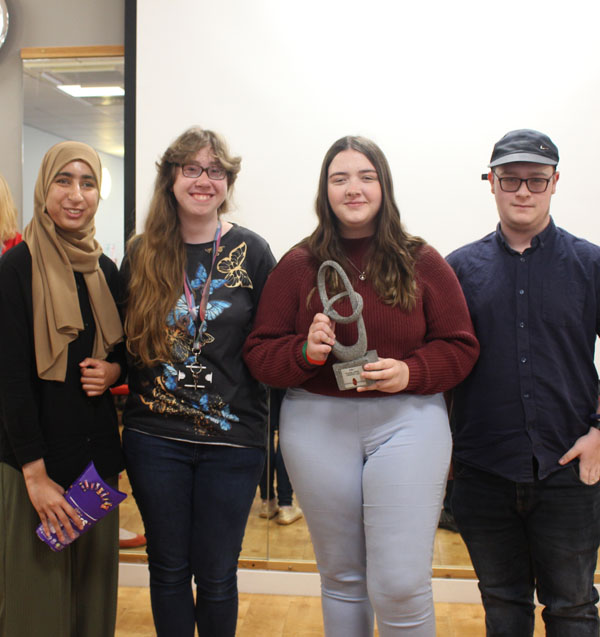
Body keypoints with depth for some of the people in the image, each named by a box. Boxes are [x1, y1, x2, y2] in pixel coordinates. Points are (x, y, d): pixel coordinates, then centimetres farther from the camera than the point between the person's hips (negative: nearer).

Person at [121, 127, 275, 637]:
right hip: (155, 437, 2)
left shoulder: (252, 252, -2)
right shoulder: (142, 254, 3)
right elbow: (124, 340, 11)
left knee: (216, 575, 11)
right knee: (168, 568, 15)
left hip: (231, 439, -1)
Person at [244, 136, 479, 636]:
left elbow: (460, 347, 4)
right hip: (317, 426, 2)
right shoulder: (298, 265, 3)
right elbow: (260, 353, 2)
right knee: (341, 577, 17)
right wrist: (305, 352, -18)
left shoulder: (422, 262, 2)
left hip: (407, 421, -1)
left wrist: (411, 371, -14)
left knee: (401, 585, -3)